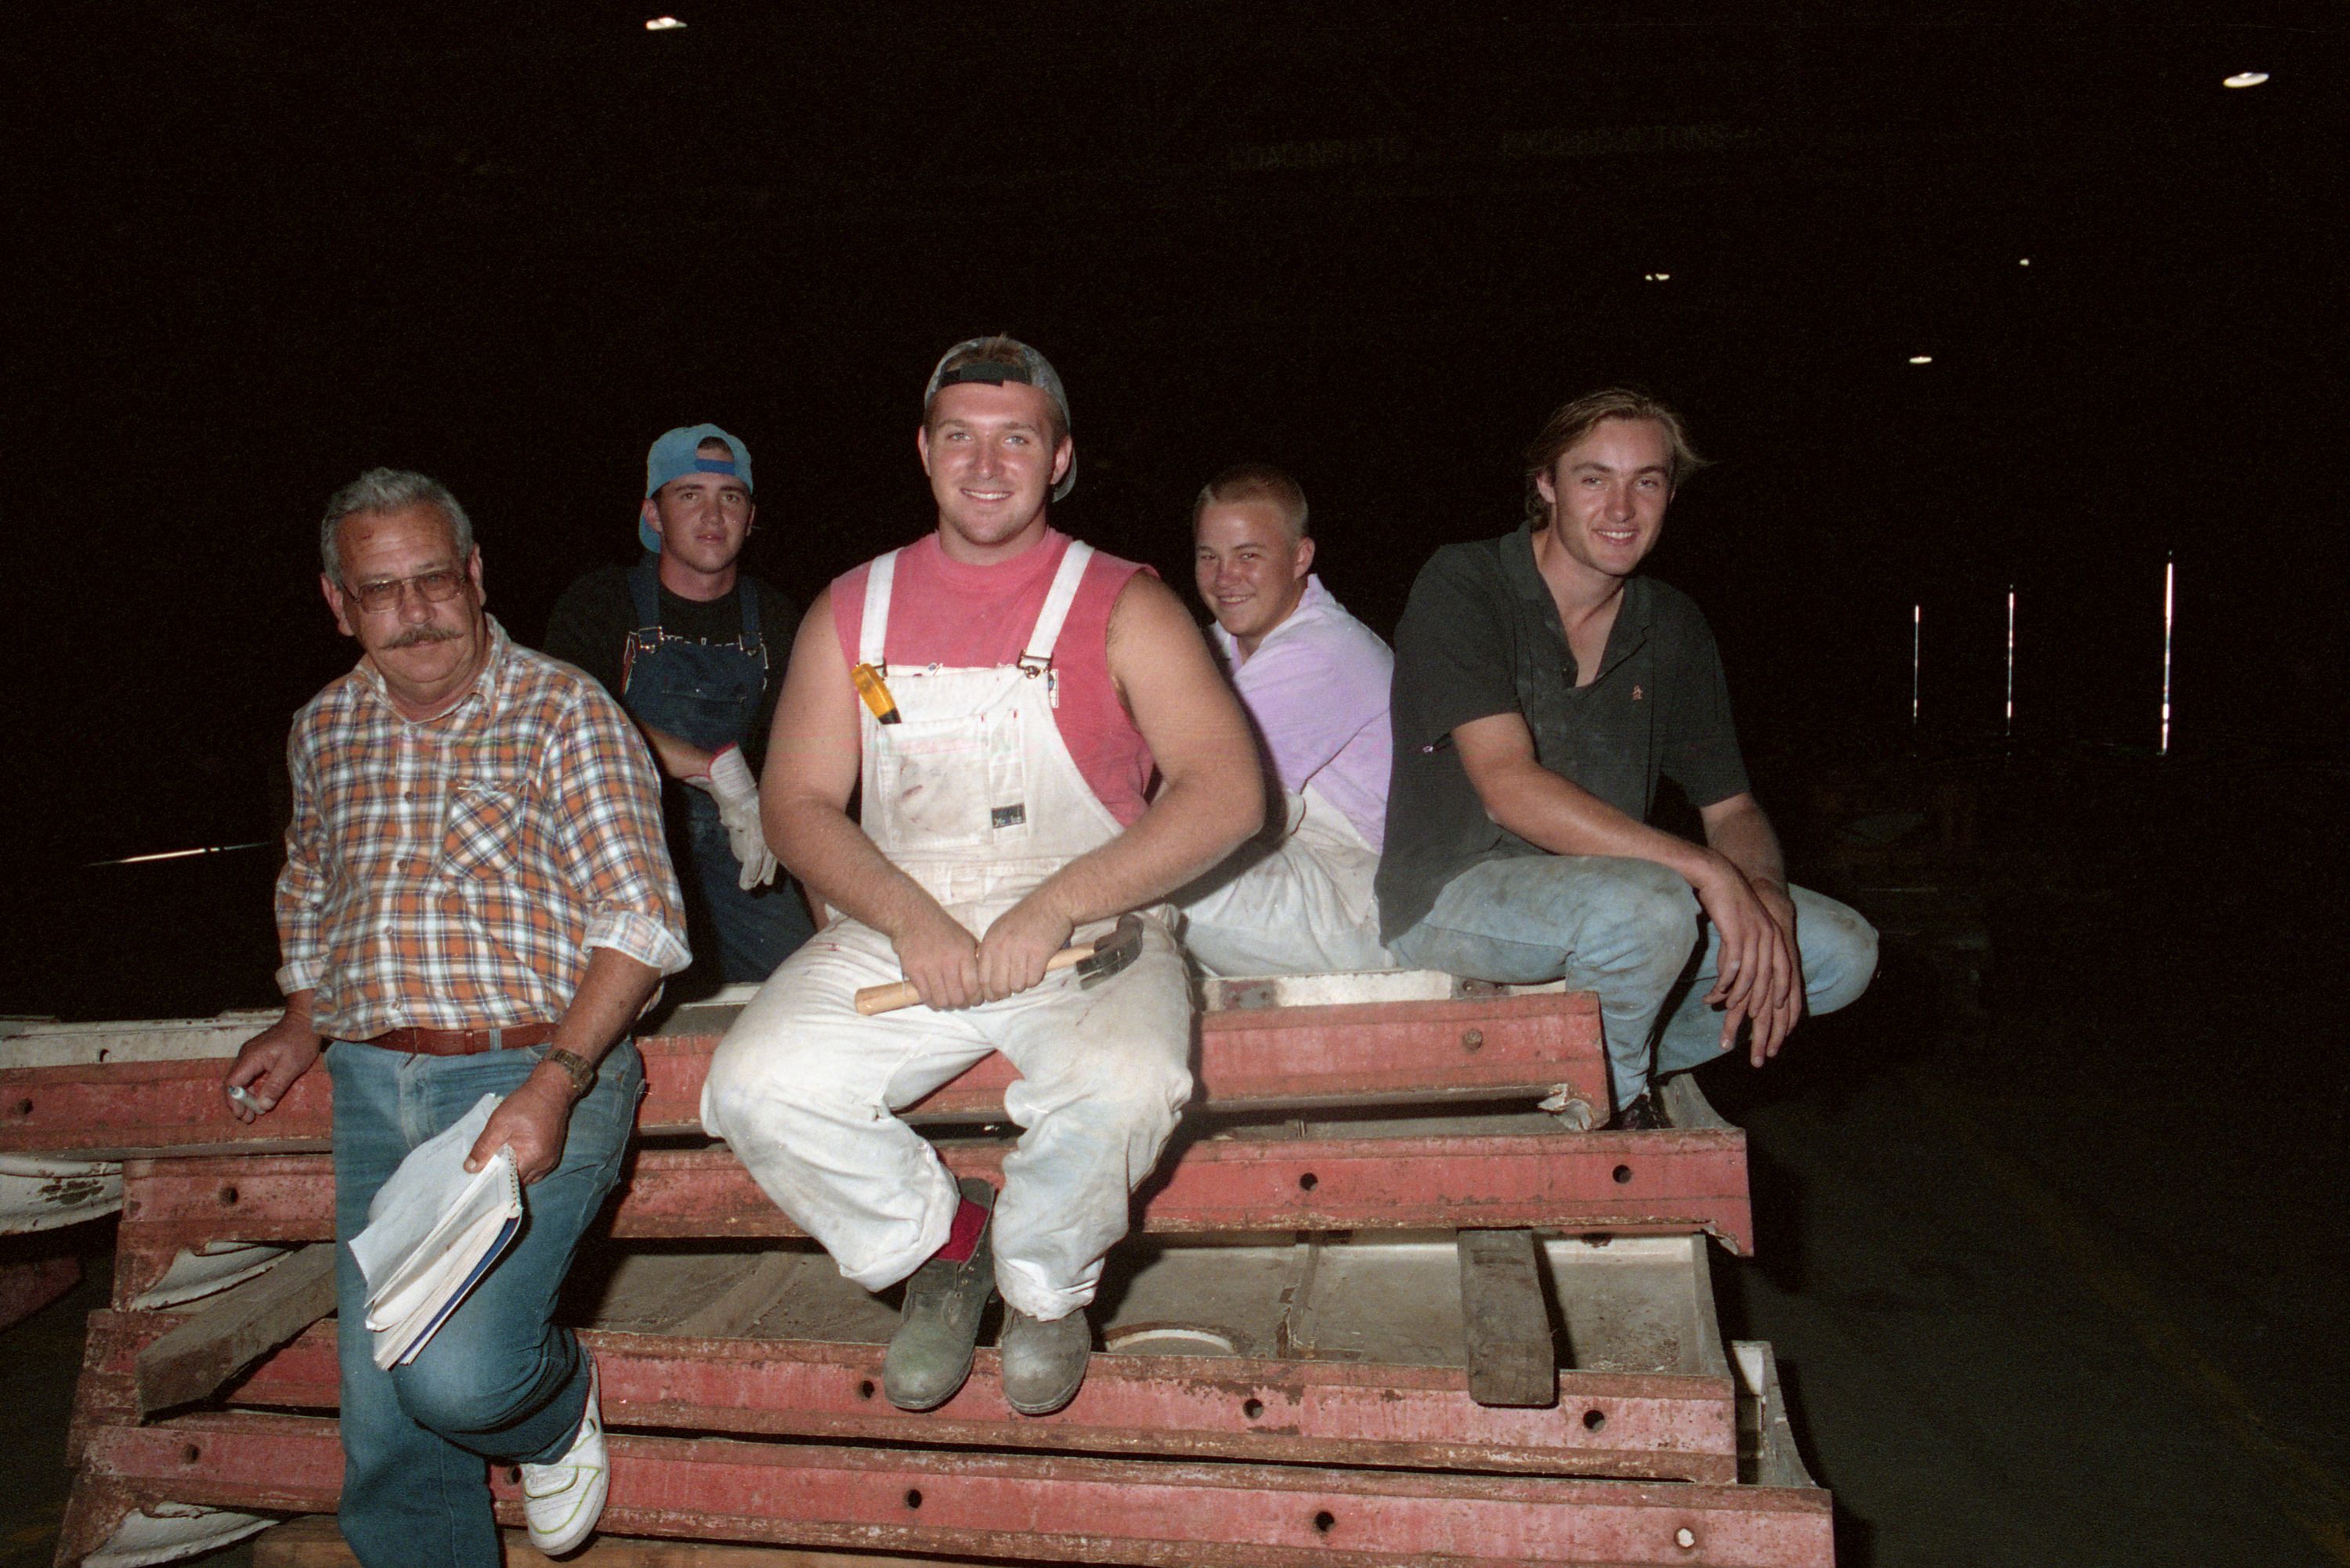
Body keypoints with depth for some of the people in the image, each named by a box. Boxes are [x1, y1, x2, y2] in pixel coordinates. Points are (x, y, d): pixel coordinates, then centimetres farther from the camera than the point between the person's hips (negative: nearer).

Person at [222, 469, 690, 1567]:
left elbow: (642, 921, -11)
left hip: (533, 1074, -5)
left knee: (456, 1377, -20)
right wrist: (303, 1025, 16)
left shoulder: (561, 710, -5)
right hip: (371, 1087, 5)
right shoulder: (325, 731, 13)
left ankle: (557, 1404, 14)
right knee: (382, 1425, 5)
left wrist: (555, 1084, -21)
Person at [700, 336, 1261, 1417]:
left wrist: (1056, 907, -20)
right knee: (756, 1087, -20)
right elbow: (796, 805, 6)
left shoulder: (1121, 606, 2)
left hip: (1089, 934, -3)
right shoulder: (853, 611, 11)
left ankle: (1043, 1288, 1)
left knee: (1121, 1085, -33)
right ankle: (942, 1244, 8)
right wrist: (909, 919, -13)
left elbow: (1228, 792, -9)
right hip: (895, 936, 3)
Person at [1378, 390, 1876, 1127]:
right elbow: (1510, 788, -24)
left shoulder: (1673, 625, 7)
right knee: (1646, 909, -35)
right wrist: (1707, 871, -28)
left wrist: (1763, 895, -18)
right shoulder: (1462, 587, -13)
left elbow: (1731, 807, 7)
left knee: (1844, 950, -4)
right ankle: (1608, 1098, -4)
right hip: (1455, 892, -6)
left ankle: (1617, 1066, 7)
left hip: (1601, 882, 7)